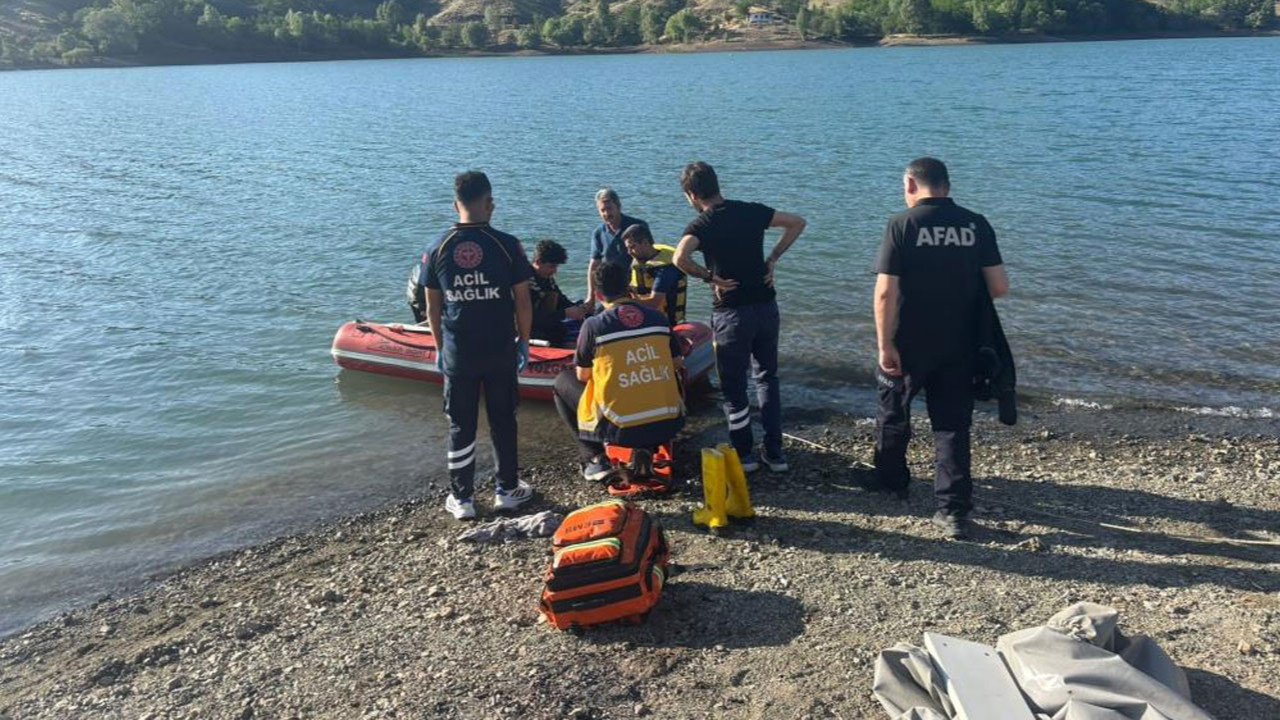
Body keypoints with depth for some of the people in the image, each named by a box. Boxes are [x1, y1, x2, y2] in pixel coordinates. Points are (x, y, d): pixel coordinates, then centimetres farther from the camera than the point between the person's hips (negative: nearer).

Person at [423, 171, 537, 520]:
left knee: (460, 426, 10)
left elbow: (433, 309, 3)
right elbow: (522, 302, -6)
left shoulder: (438, 249, -3)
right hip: (500, 352, -1)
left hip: (457, 355, 1)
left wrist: (440, 348, 15)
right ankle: (507, 490, 25)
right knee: (502, 420, 14)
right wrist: (524, 342, 7)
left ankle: (461, 499, 18)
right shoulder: (507, 245, -9)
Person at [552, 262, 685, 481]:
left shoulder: (594, 325, -6)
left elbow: (582, 376, 5)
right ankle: (649, 449, 19)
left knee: (563, 381, 19)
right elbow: (676, 364, 16)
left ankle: (595, 458, 9)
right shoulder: (658, 318, 5)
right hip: (669, 425, 4)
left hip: (621, 429, -3)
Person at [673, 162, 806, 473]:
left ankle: (745, 454, 19)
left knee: (734, 386, 11)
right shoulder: (752, 211, 2)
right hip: (766, 306, 5)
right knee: (767, 378, 18)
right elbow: (797, 223, 8)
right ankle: (775, 453, 19)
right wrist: (772, 258, 6)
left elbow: (680, 258, -30)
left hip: (731, 313, -4)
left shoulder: (701, 225, -11)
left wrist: (710, 277, -14)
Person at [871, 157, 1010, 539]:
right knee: (953, 425, 8)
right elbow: (999, 287, -2)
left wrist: (885, 345, -11)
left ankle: (891, 482, 37)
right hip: (959, 346, 3)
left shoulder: (902, 224, -11)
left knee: (893, 415, 19)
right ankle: (954, 510, 5)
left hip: (909, 345, -2)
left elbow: (885, 292, -17)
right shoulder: (976, 225, -2)